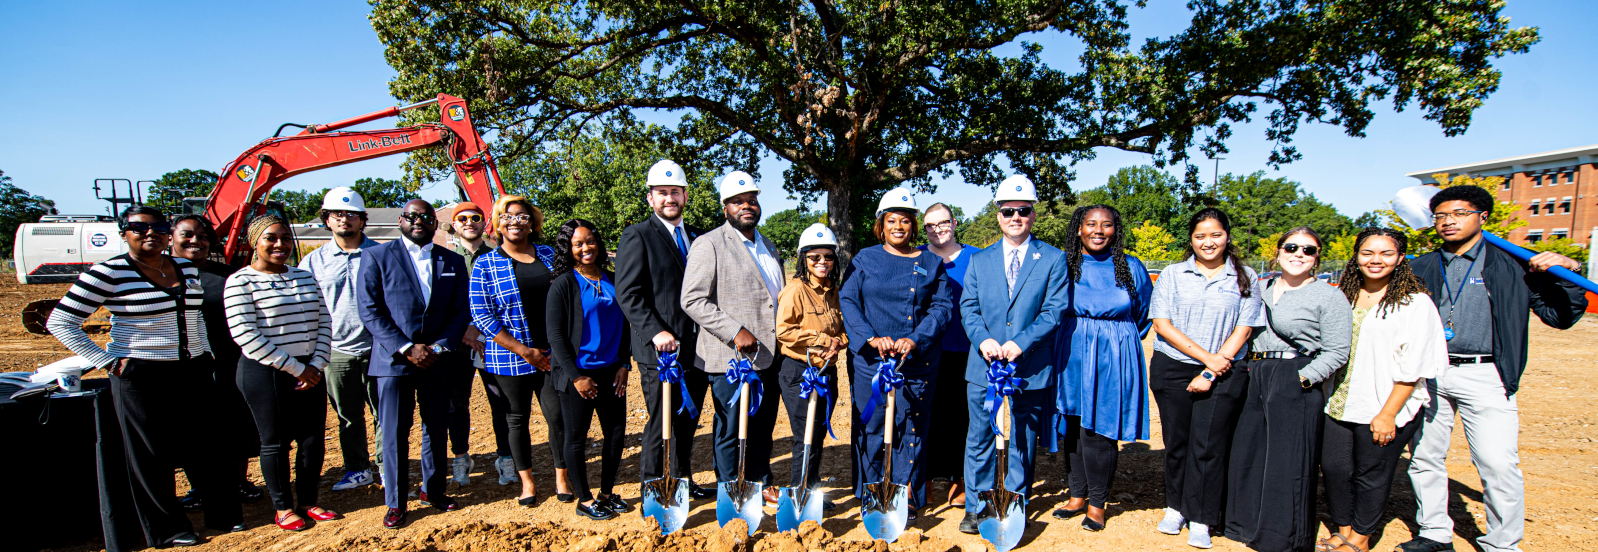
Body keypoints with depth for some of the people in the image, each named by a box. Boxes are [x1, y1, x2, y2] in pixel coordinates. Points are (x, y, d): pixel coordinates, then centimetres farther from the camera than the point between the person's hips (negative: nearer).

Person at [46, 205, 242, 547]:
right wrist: (106, 362, -12)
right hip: (140, 377, -5)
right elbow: (60, 322, -8)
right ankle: (167, 529, 18)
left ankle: (223, 513, 23)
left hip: (193, 371, 5)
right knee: (152, 454, 5)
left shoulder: (188, 269, 7)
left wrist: (206, 351, 12)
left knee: (206, 445, 11)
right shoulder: (109, 273, -9)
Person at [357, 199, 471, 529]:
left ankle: (433, 491, 25)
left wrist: (439, 347, -7)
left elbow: (461, 312, 7)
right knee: (394, 434, 2)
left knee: (436, 429, 10)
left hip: (437, 361, 3)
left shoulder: (452, 262, 9)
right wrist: (406, 348, -12)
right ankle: (395, 503, 15)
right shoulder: (378, 257, 1)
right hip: (393, 360, -2)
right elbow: (370, 311, -5)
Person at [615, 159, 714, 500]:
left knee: (688, 420, 16)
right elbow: (627, 293, -11)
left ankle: (683, 481, 31)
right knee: (660, 423, 1)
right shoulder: (637, 236, -4)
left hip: (697, 349, 6)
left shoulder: (697, 237, 15)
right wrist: (655, 332, -22)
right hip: (660, 351, -6)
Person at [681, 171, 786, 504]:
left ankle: (761, 484, 31)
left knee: (763, 426, 16)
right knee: (730, 430, 3)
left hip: (769, 356, 7)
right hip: (731, 357, -7)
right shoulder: (709, 244, -7)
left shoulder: (768, 246, 17)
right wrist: (735, 332, -20)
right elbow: (692, 300, -15)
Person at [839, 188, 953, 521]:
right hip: (870, 359, 0)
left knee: (912, 427, 3)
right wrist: (871, 338, -15)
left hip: (917, 360, 0)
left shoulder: (931, 263, 9)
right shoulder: (864, 259, 7)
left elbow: (942, 307, 1)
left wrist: (915, 340, -14)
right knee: (870, 426, 4)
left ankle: (908, 496, 15)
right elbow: (847, 300, -1)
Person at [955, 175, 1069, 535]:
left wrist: (1020, 342, -18)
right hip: (984, 367, 2)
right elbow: (968, 307, 6)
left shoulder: (1053, 259, 1)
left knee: (1022, 443, 9)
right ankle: (976, 508, 21)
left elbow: (1054, 311, -6)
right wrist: (983, 339, -12)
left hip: (1030, 368, -2)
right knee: (980, 440, 8)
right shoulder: (980, 260, 10)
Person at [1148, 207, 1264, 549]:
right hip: (1172, 369, 1)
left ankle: (1200, 521, 9)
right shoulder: (1173, 274, 5)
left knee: (1207, 444, -3)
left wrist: (1211, 372, -8)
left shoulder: (1244, 278, 5)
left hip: (1223, 375, -1)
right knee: (1176, 441, 8)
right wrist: (1205, 356, -10)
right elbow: (1161, 323, -2)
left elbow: (1243, 330, 0)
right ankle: (1176, 507, 25)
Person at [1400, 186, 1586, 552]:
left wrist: (1568, 272, -9)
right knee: (1424, 458, 9)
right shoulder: (1422, 269, 12)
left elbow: (1560, 316, 5)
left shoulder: (1512, 265, 5)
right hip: (1428, 374, 3)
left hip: (1484, 376, -3)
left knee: (1497, 464, -7)